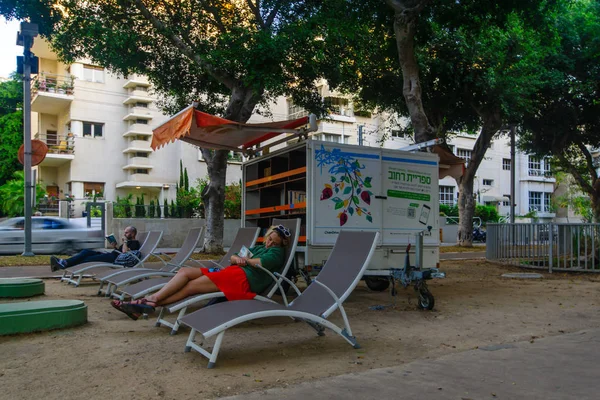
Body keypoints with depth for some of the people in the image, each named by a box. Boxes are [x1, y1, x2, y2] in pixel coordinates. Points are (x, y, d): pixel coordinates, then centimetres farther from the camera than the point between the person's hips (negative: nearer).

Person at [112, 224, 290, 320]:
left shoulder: (277, 251, 9)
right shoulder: (258, 247, 31)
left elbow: (265, 262, -16)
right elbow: (233, 257, 25)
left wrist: (246, 260, -1)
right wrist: (237, 258, 1)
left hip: (243, 276, -8)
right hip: (232, 273, 8)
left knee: (191, 286, -17)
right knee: (185, 271, -6)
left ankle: (151, 301, -18)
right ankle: (151, 300, -17)